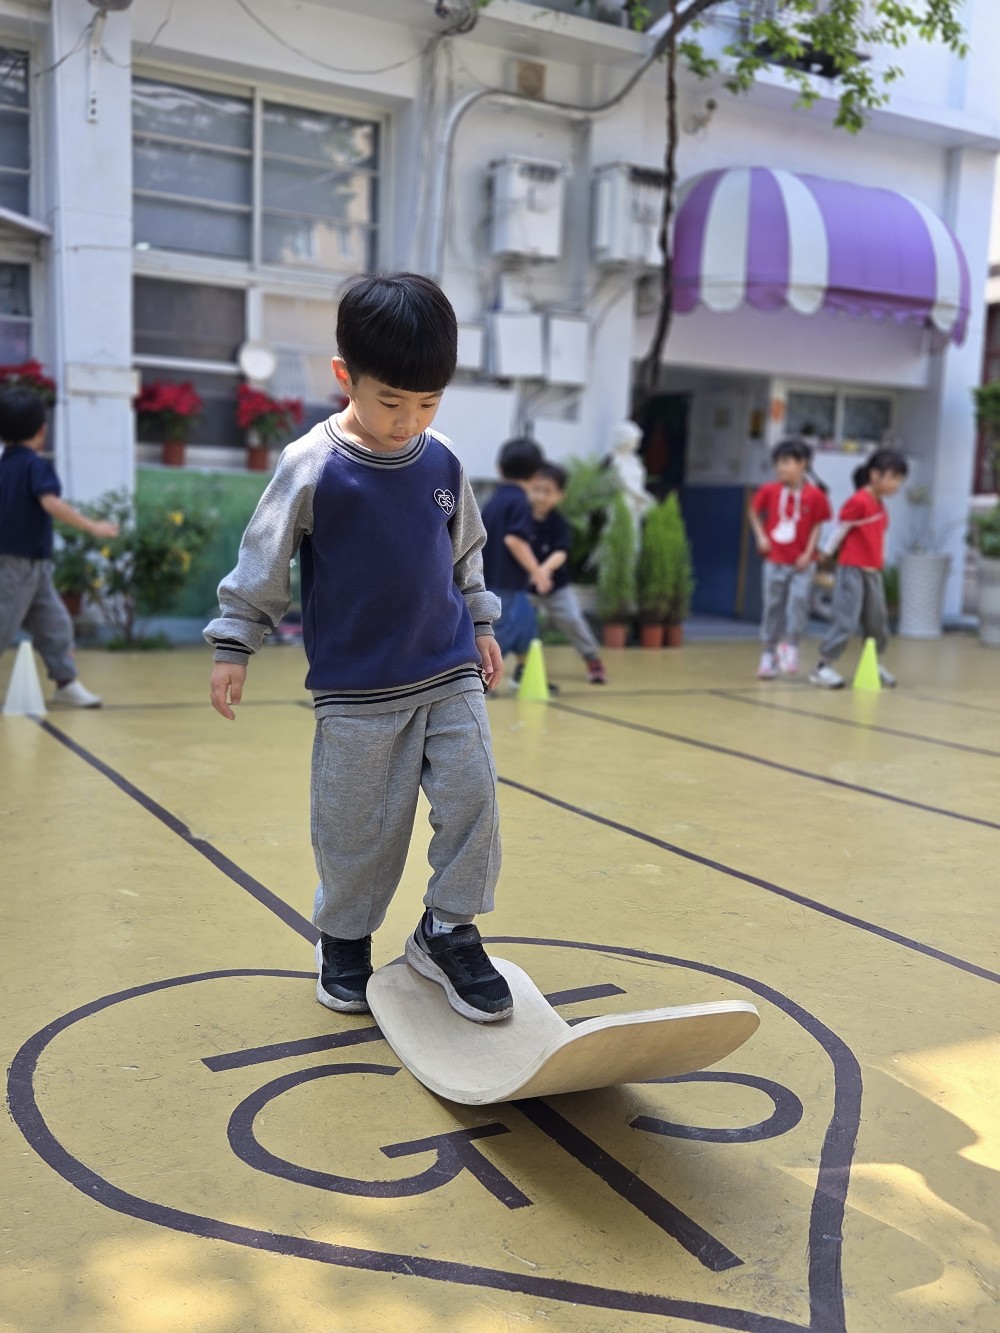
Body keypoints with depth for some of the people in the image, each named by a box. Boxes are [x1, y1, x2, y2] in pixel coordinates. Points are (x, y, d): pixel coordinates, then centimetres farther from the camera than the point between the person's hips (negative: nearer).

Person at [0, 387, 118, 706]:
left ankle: (67, 683, 15)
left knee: (55, 623, 11)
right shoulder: (36, 465, -14)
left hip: (31, 564, 8)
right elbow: (51, 503, -28)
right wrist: (92, 527, -26)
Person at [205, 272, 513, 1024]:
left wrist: (481, 626, 18)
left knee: (472, 797, -1)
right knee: (357, 825, 6)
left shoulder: (442, 463, 1)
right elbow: (264, 560, -4)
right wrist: (234, 645, -2)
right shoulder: (313, 467, -11)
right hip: (356, 689, -3)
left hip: (450, 674, 3)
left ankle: (449, 931, 18)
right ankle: (345, 941, 30)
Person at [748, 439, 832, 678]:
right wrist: (761, 537, -1)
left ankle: (790, 646, -2)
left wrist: (808, 553, -9)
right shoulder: (768, 491, -3)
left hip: (801, 562, -1)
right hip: (775, 561, 1)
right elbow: (754, 513, 11)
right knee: (773, 607, 6)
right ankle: (768, 654, 17)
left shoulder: (815, 495, -7)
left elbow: (816, 526, -2)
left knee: (799, 600, -17)